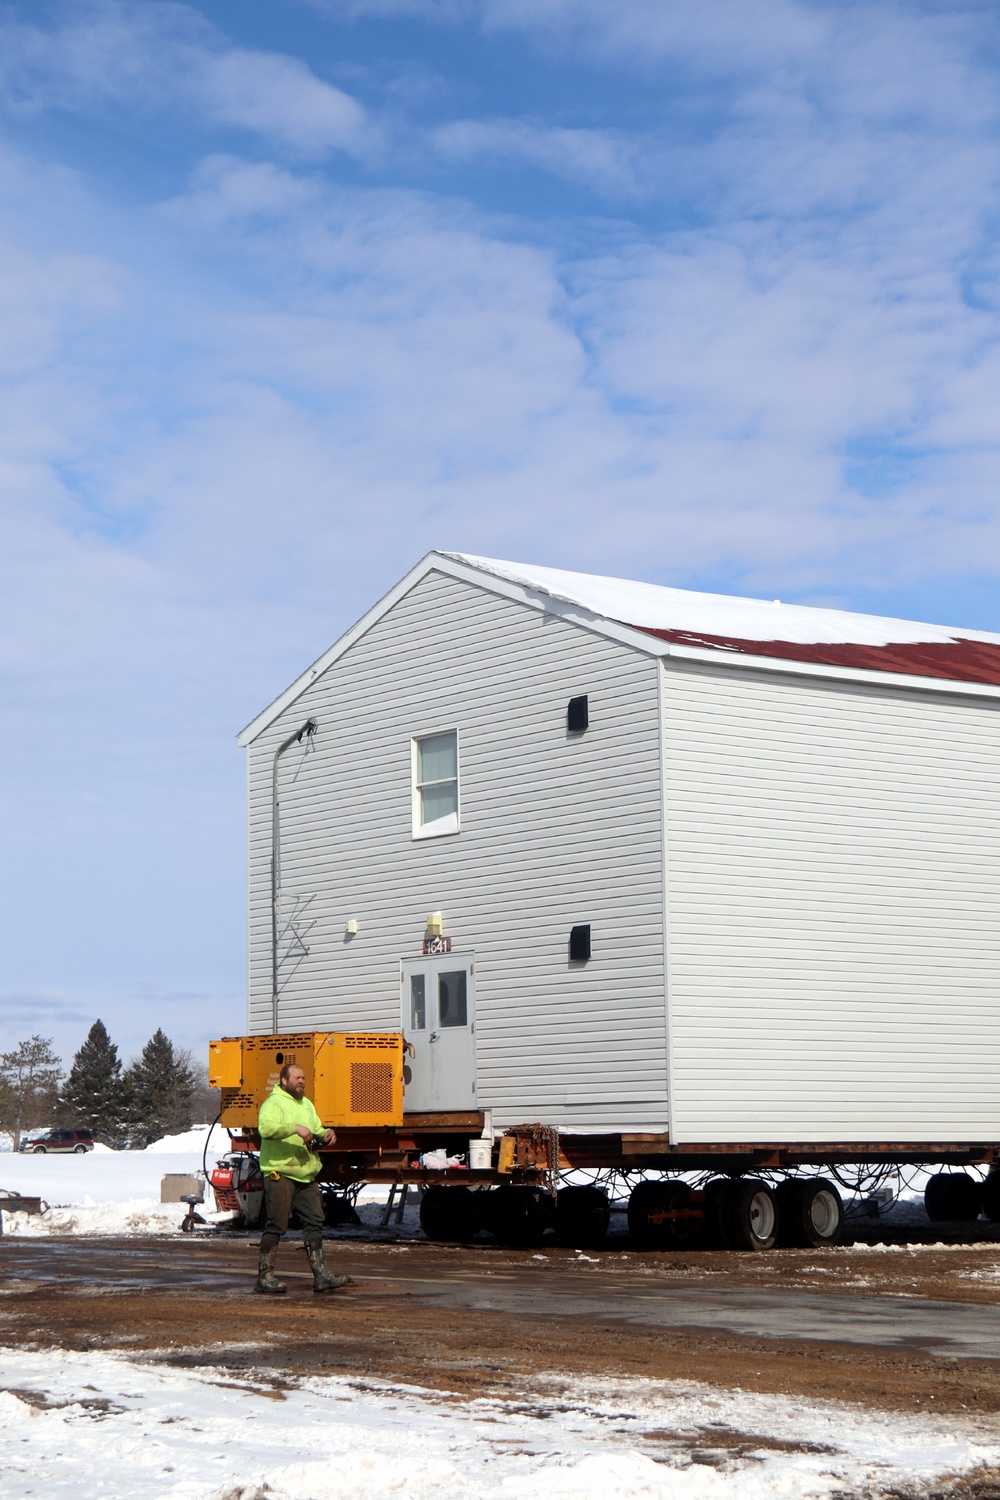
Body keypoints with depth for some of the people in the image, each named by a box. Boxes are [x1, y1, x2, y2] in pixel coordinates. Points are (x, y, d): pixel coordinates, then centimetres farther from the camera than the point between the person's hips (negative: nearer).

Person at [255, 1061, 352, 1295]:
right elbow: (265, 1127, -25)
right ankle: (265, 1276, 2)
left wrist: (326, 1134, 4)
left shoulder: (306, 1104, 22)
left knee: (314, 1223, 5)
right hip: (280, 1174, -8)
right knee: (276, 1225, -5)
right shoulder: (274, 1103, -6)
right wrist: (295, 1127, -32)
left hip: (307, 1175, 8)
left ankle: (321, 1275, 7)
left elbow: (316, 1131, 27)